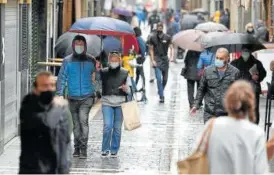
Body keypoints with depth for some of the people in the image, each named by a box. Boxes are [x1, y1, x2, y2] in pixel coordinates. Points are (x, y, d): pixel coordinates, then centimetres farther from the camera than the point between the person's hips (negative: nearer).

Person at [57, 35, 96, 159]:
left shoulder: (90, 61, 4)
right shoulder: (67, 61, 3)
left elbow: (97, 77, 15)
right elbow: (61, 78, 2)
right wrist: (59, 94, -7)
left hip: (87, 97, -2)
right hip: (73, 97, 2)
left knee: (83, 120, -18)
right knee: (76, 124, 9)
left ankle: (83, 148, -15)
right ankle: (77, 148, 21)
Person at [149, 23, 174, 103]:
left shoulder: (167, 38, 1)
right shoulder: (153, 38, 0)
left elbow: (171, 48, 1)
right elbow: (151, 49, 4)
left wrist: (171, 57, -15)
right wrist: (152, 60, -5)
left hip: (165, 59, 2)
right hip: (157, 59, -2)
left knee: (165, 78, 8)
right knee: (159, 78, -12)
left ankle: (161, 92, 30)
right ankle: (161, 96, -11)